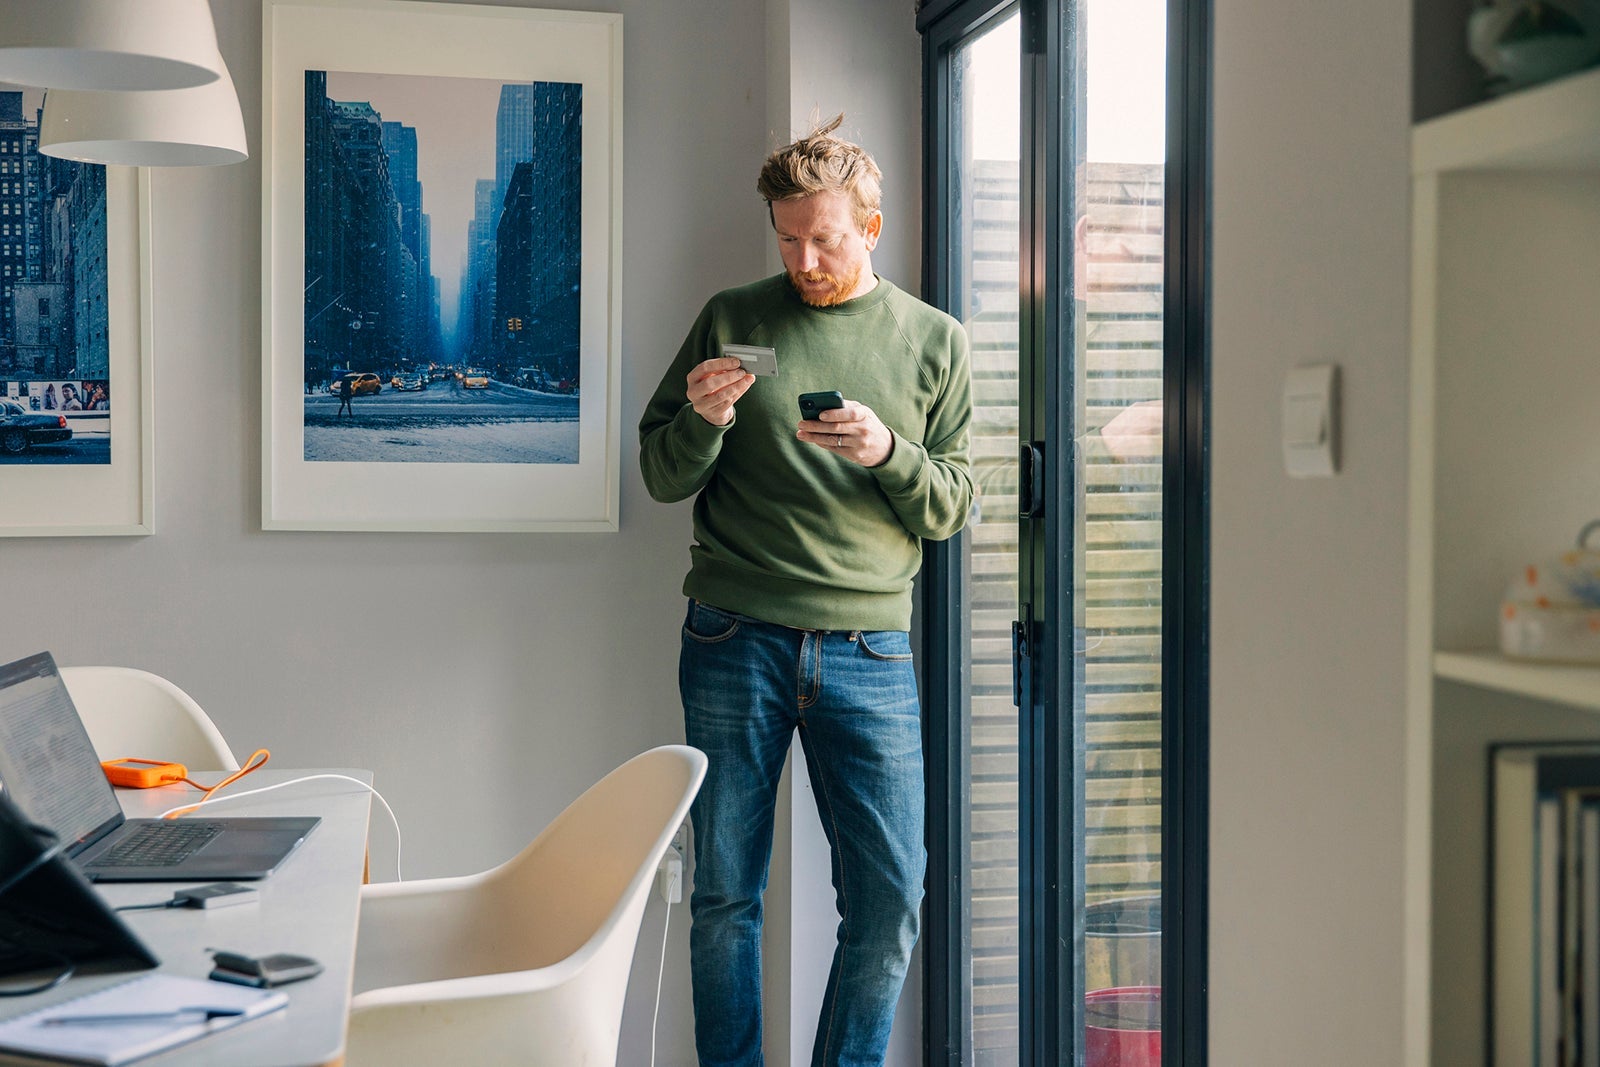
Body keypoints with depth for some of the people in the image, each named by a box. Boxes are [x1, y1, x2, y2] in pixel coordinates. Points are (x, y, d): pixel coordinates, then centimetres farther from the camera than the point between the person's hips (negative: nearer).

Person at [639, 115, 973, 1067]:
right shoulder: (733, 321, 9)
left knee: (890, 899, -2)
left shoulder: (936, 342, 10)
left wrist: (887, 452, -12)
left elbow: (951, 509, 7)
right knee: (727, 893, 4)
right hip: (736, 641, 0)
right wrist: (702, 420, -11)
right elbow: (664, 478, 11)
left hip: (868, 648, 1)